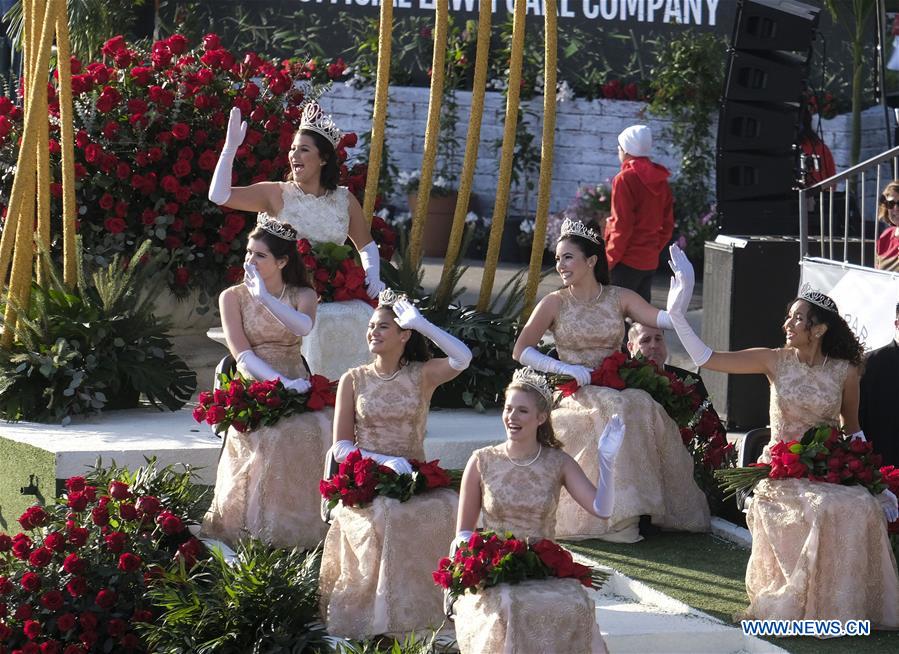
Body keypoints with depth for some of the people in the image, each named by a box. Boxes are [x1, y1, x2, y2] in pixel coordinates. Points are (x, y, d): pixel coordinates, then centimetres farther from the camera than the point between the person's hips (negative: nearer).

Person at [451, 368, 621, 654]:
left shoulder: (558, 463, 5)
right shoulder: (482, 462, 3)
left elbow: (601, 509, -7)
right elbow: (463, 533, 8)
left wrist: (607, 462, -19)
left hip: (545, 573, 1)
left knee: (576, 606, -30)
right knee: (509, 607, -35)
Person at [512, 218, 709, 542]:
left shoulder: (619, 299, 8)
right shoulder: (555, 303, 4)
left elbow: (667, 319, -5)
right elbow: (521, 351, 1)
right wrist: (564, 368, -12)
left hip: (616, 390, 2)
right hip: (574, 395, -2)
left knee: (643, 405, -31)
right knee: (615, 407, -34)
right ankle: (618, 517, -32)